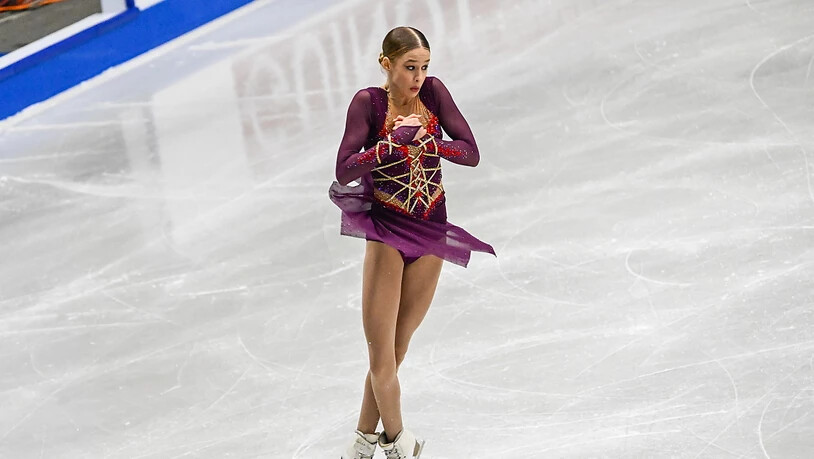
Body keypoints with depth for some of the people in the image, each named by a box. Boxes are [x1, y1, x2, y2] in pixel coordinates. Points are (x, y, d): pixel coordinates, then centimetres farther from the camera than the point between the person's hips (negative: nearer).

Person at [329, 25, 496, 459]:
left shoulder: (433, 92, -5)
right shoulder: (368, 102, -13)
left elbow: (471, 152, -9)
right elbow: (345, 170, -22)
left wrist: (429, 142, -25)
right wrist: (396, 140, -30)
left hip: (430, 232, 3)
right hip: (386, 232, -3)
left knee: (395, 349, 11)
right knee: (381, 353, -5)